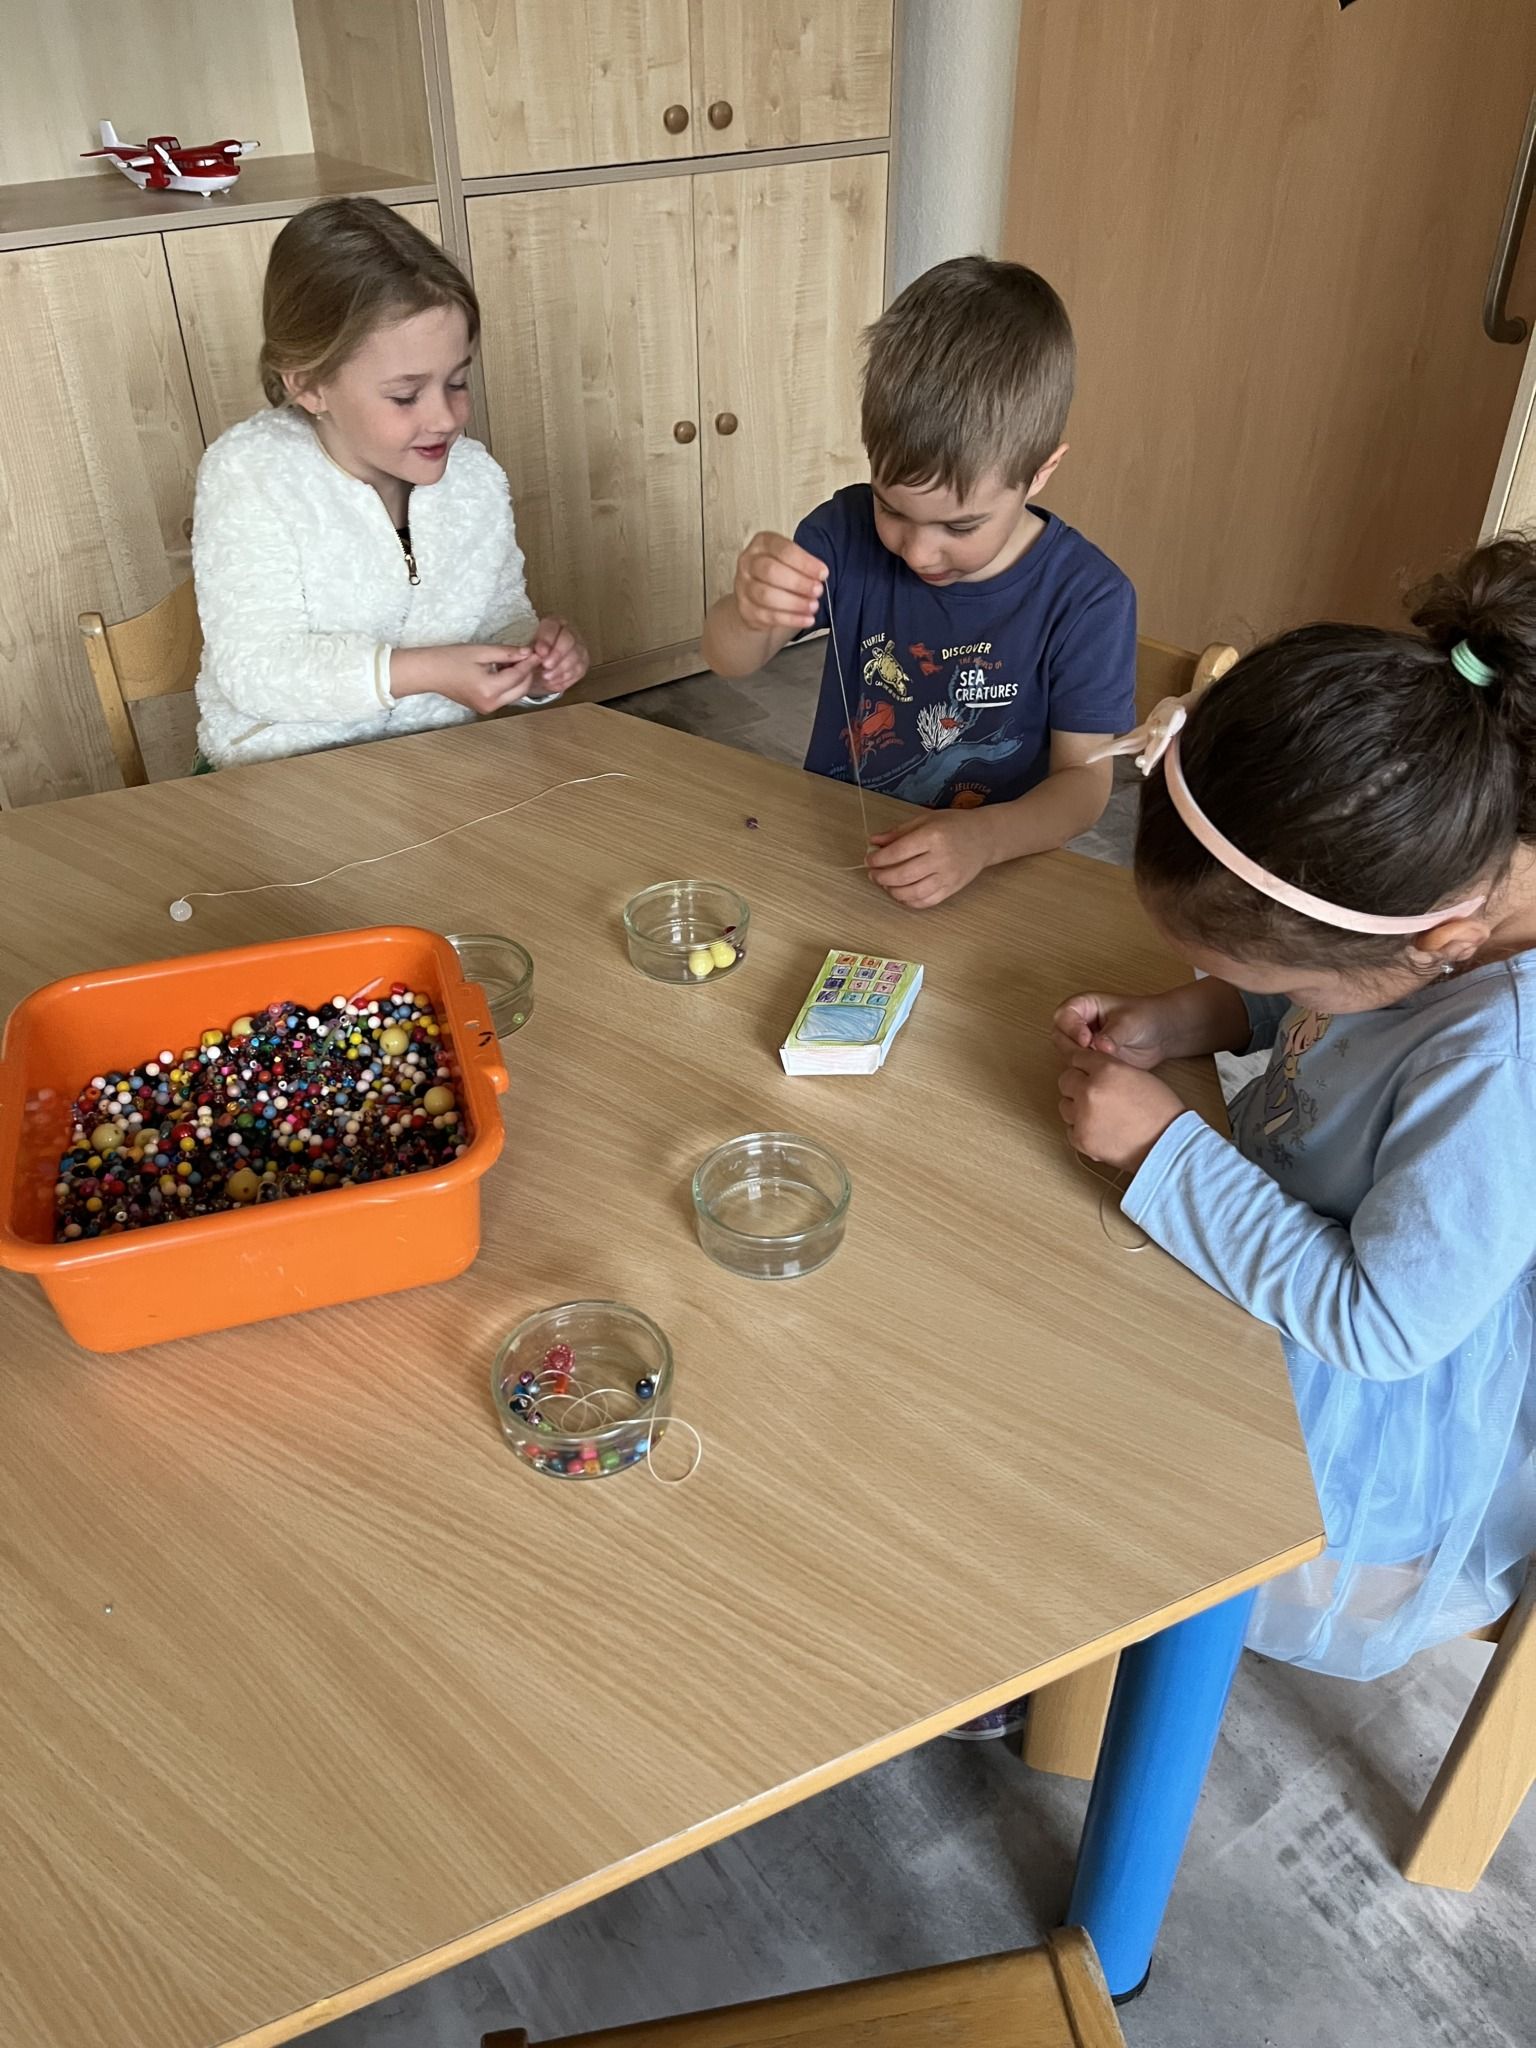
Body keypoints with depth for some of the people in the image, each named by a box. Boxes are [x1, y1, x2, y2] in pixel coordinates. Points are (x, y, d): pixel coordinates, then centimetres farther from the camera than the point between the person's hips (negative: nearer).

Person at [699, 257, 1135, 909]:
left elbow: (1083, 777, -9)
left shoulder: (1087, 598, -13)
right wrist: (749, 614, -31)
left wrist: (986, 838, -29)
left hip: (983, 878, -2)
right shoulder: (850, 530, -5)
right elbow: (728, 660, -6)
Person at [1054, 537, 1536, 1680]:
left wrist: (1165, 1149, -26)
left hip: (1384, 1425, -7)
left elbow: (1377, 1321, -30)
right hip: (1311, 1243, 8)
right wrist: (1189, 1019, -11)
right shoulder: (1440, 879, -16)